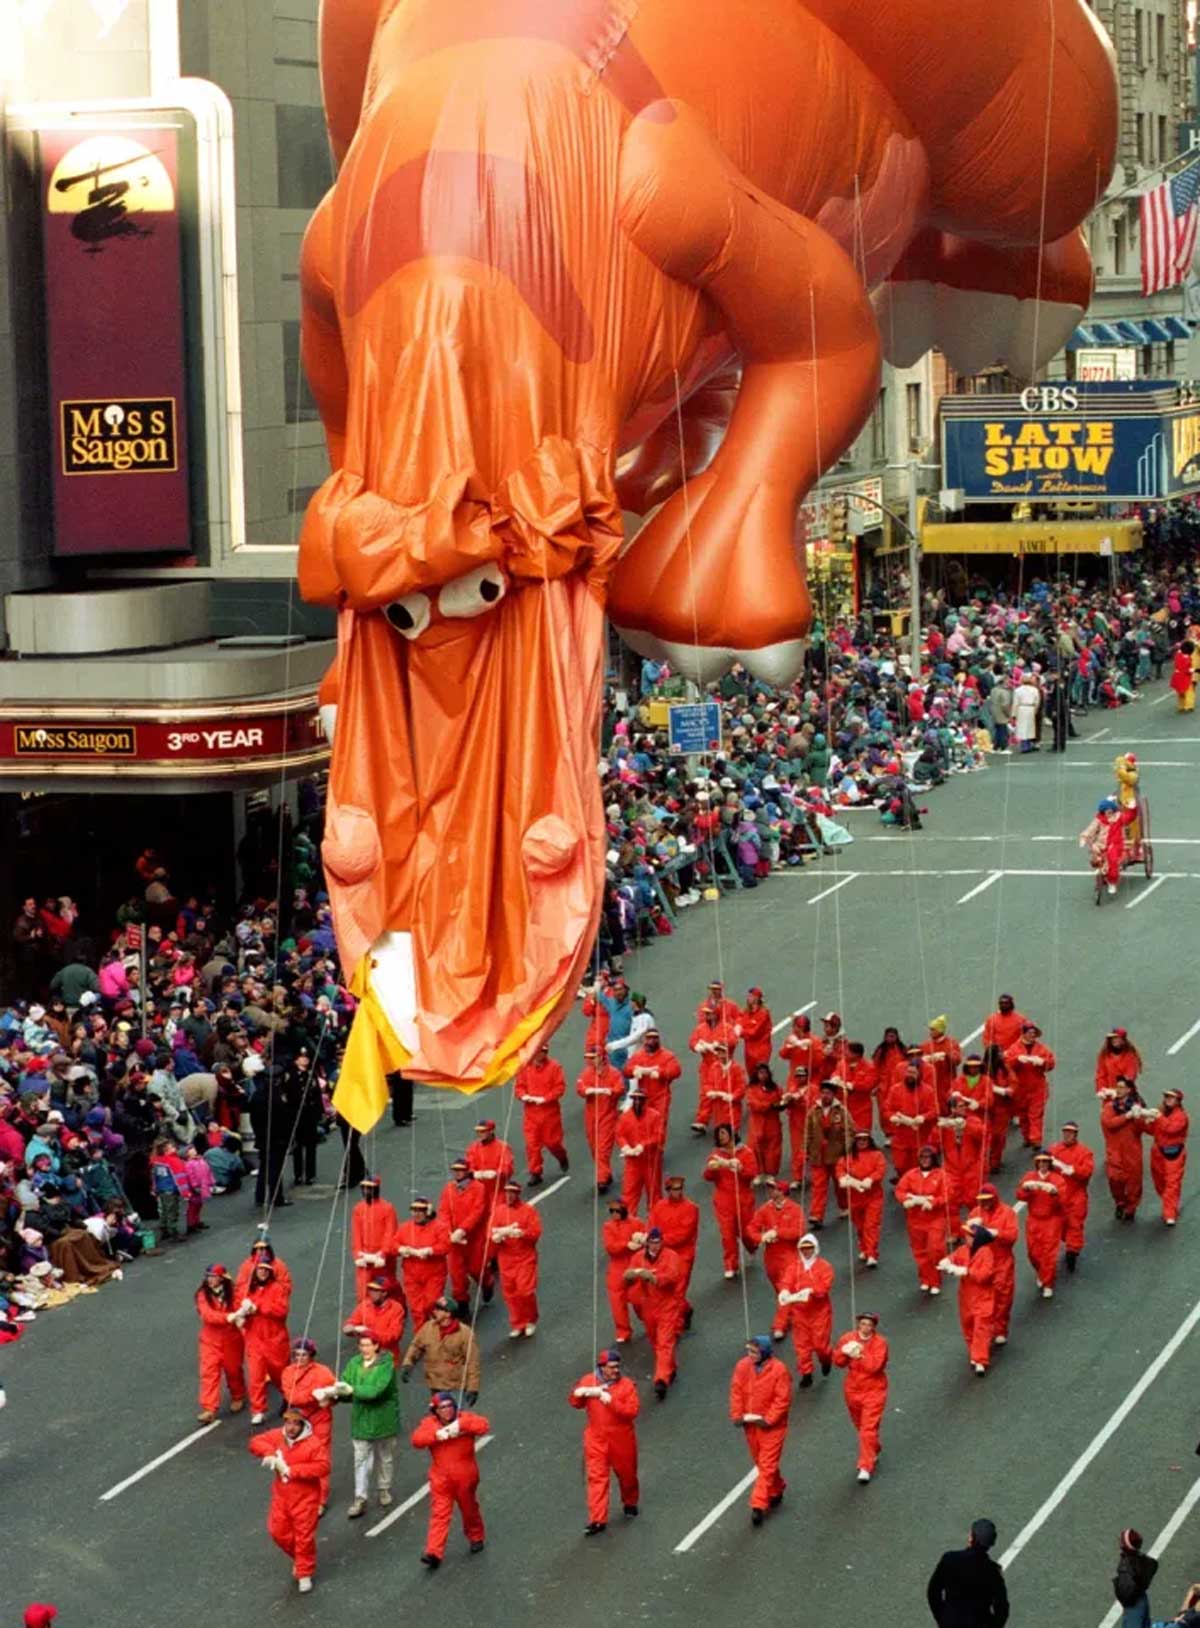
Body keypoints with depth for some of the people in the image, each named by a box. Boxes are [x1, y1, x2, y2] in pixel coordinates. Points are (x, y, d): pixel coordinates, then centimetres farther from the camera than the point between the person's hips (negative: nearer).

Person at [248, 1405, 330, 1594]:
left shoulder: (313, 1443, -18)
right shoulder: (277, 1436, -3)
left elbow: (323, 1467, -26)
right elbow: (255, 1442, -1)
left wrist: (292, 1470, -26)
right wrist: (270, 1454, -22)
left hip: (305, 1498, -5)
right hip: (281, 1496, 5)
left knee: (304, 1536, 1)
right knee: (279, 1532, 13)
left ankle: (305, 1574, 16)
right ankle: (298, 1559, 39)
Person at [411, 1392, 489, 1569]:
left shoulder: (465, 1419, -4)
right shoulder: (429, 1423, 1)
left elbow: (483, 1425, -21)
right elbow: (416, 1439, -13)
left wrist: (460, 1425, -29)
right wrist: (437, 1435, -25)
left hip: (465, 1478, 0)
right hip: (441, 1480, 0)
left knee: (469, 1510, 18)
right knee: (439, 1515, -7)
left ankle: (476, 1538, 43)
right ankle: (434, 1553, -12)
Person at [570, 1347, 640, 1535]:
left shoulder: (626, 1385, -10)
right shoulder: (588, 1381, -2)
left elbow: (632, 1411, -19)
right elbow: (574, 1402, 2)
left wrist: (611, 1401, -29)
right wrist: (581, 1393, -20)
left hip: (621, 1439, -1)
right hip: (596, 1439, 1)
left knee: (626, 1474, 17)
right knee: (596, 1478, -4)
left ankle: (630, 1503, 45)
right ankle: (597, 1520, -3)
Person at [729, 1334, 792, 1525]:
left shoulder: (778, 1370, -19)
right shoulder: (742, 1366, -5)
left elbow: (783, 1400, -18)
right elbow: (736, 1392, 1)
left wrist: (768, 1420, -20)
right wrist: (738, 1415, -8)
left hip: (772, 1426, -6)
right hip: (750, 1424, 6)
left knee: (767, 1466, -5)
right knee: (760, 1464, 19)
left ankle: (758, 1506, -4)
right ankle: (776, 1490, 41)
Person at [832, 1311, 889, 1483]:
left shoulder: (879, 1342, -15)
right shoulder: (847, 1338, -4)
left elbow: (875, 1366, -26)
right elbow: (837, 1361, -5)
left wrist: (859, 1354, -32)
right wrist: (844, 1352, -25)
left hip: (873, 1391, -5)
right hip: (853, 1390, 5)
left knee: (868, 1429, -10)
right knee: (860, 1426, 21)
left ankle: (866, 1467, -6)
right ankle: (873, 1451, 46)